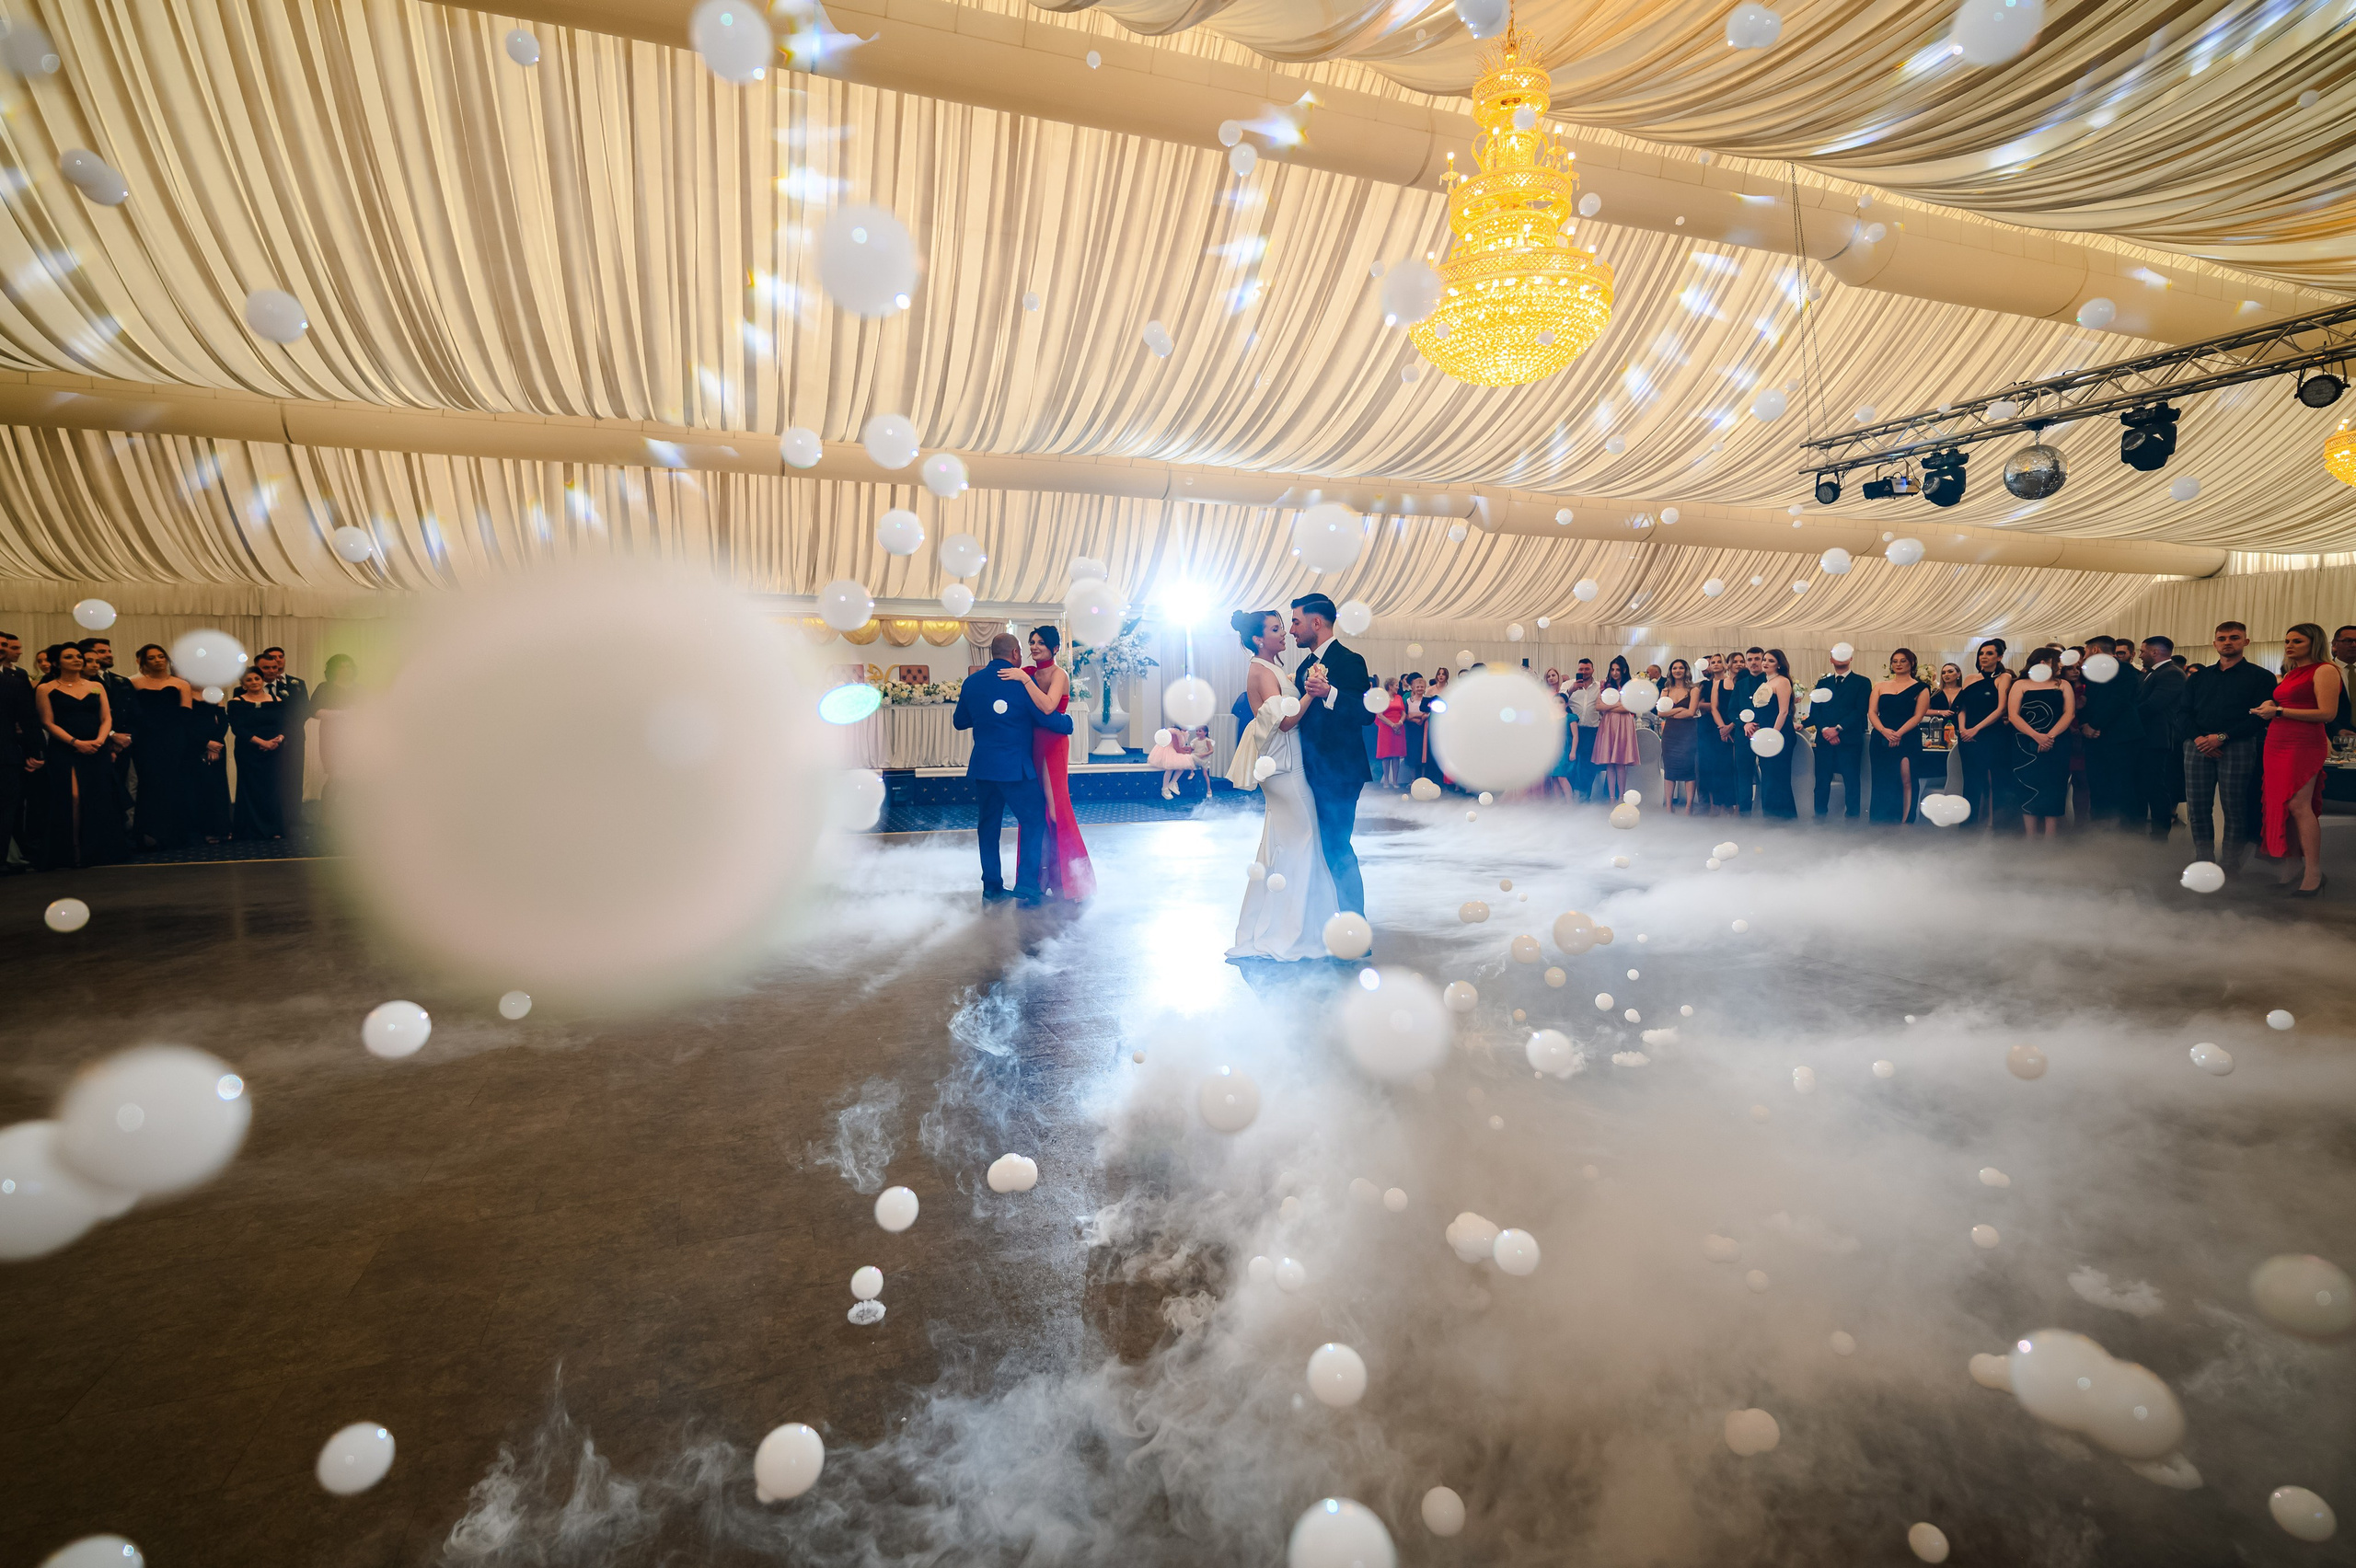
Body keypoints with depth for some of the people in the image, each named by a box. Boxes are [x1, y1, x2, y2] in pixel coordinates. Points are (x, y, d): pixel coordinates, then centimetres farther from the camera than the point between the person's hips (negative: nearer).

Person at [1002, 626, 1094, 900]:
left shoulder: (1058, 674, -8)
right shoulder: (1029, 672, 11)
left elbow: (1047, 706, -25)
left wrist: (1024, 679, -25)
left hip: (1051, 746, -6)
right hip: (1029, 746, 6)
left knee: (1053, 809, -6)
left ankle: (1065, 877, 3)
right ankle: (1039, 878, 16)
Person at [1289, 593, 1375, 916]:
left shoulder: (1349, 661, -12)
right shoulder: (1306, 665, 15)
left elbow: (1366, 713, -25)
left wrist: (1328, 692, -36)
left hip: (1339, 772, -9)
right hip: (1314, 772, 9)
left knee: (1337, 848, -6)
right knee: (1322, 848, 16)